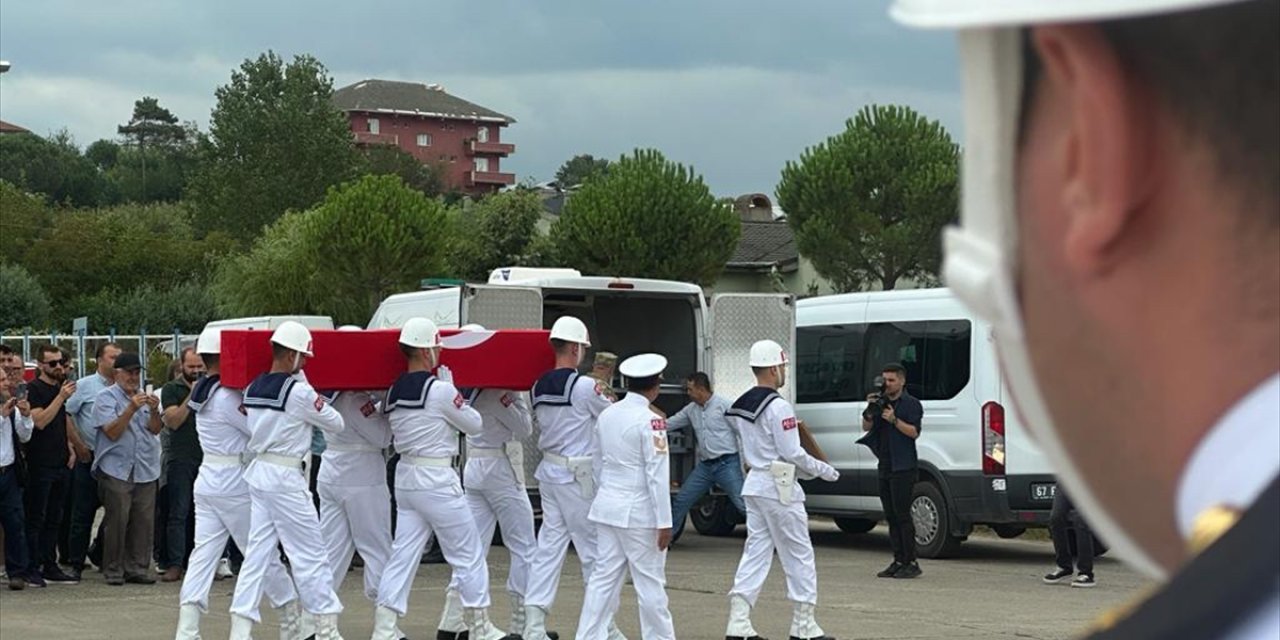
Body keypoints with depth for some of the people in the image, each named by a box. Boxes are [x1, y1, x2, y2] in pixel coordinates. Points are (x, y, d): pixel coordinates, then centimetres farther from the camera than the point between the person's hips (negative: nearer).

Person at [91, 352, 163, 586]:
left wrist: (154, 411, -10)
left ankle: (138, 568, 9)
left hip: (145, 469, 5)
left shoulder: (145, 395, 17)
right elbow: (112, 432, -11)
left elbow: (156, 430, 9)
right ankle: (113, 571, 0)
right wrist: (131, 409, -20)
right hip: (116, 468, -5)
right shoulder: (106, 397, 0)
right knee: (117, 521, -7)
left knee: (144, 521, 2)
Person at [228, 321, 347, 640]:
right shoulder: (299, 391, -13)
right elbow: (336, 423, -4)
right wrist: (316, 403, 15)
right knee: (310, 554, 2)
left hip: (258, 471, 7)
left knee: (258, 553, 8)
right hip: (285, 478, -7)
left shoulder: (253, 389, 7)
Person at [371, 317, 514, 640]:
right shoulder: (440, 389, -16)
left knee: (403, 554, 7)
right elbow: (474, 424, -4)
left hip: (405, 477, 7)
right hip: (437, 480, -7)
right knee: (469, 554, 6)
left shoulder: (395, 392, 6)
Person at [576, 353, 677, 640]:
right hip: (639, 511, -7)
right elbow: (657, 475, -15)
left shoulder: (607, 415, 6)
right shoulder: (650, 420, -15)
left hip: (608, 506, 7)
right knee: (650, 583, 3)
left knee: (603, 579, 8)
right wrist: (664, 522, -13)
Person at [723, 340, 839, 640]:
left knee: (755, 552, 8)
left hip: (754, 484, 8)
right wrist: (824, 470, -4)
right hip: (779, 489, -8)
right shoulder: (778, 407, -18)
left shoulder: (742, 405, 9)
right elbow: (792, 454, -17)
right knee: (799, 556, 3)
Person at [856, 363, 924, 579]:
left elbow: (914, 431, -11)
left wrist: (894, 420, -21)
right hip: (885, 467, 7)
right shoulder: (881, 402, 17)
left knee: (902, 515, -10)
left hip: (903, 468, -7)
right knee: (891, 516, 7)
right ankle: (899, 561, 10)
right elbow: (866, 427, 11)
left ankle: (911, 563, -8)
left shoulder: (911, 404, -2)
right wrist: (870, 410, -6)